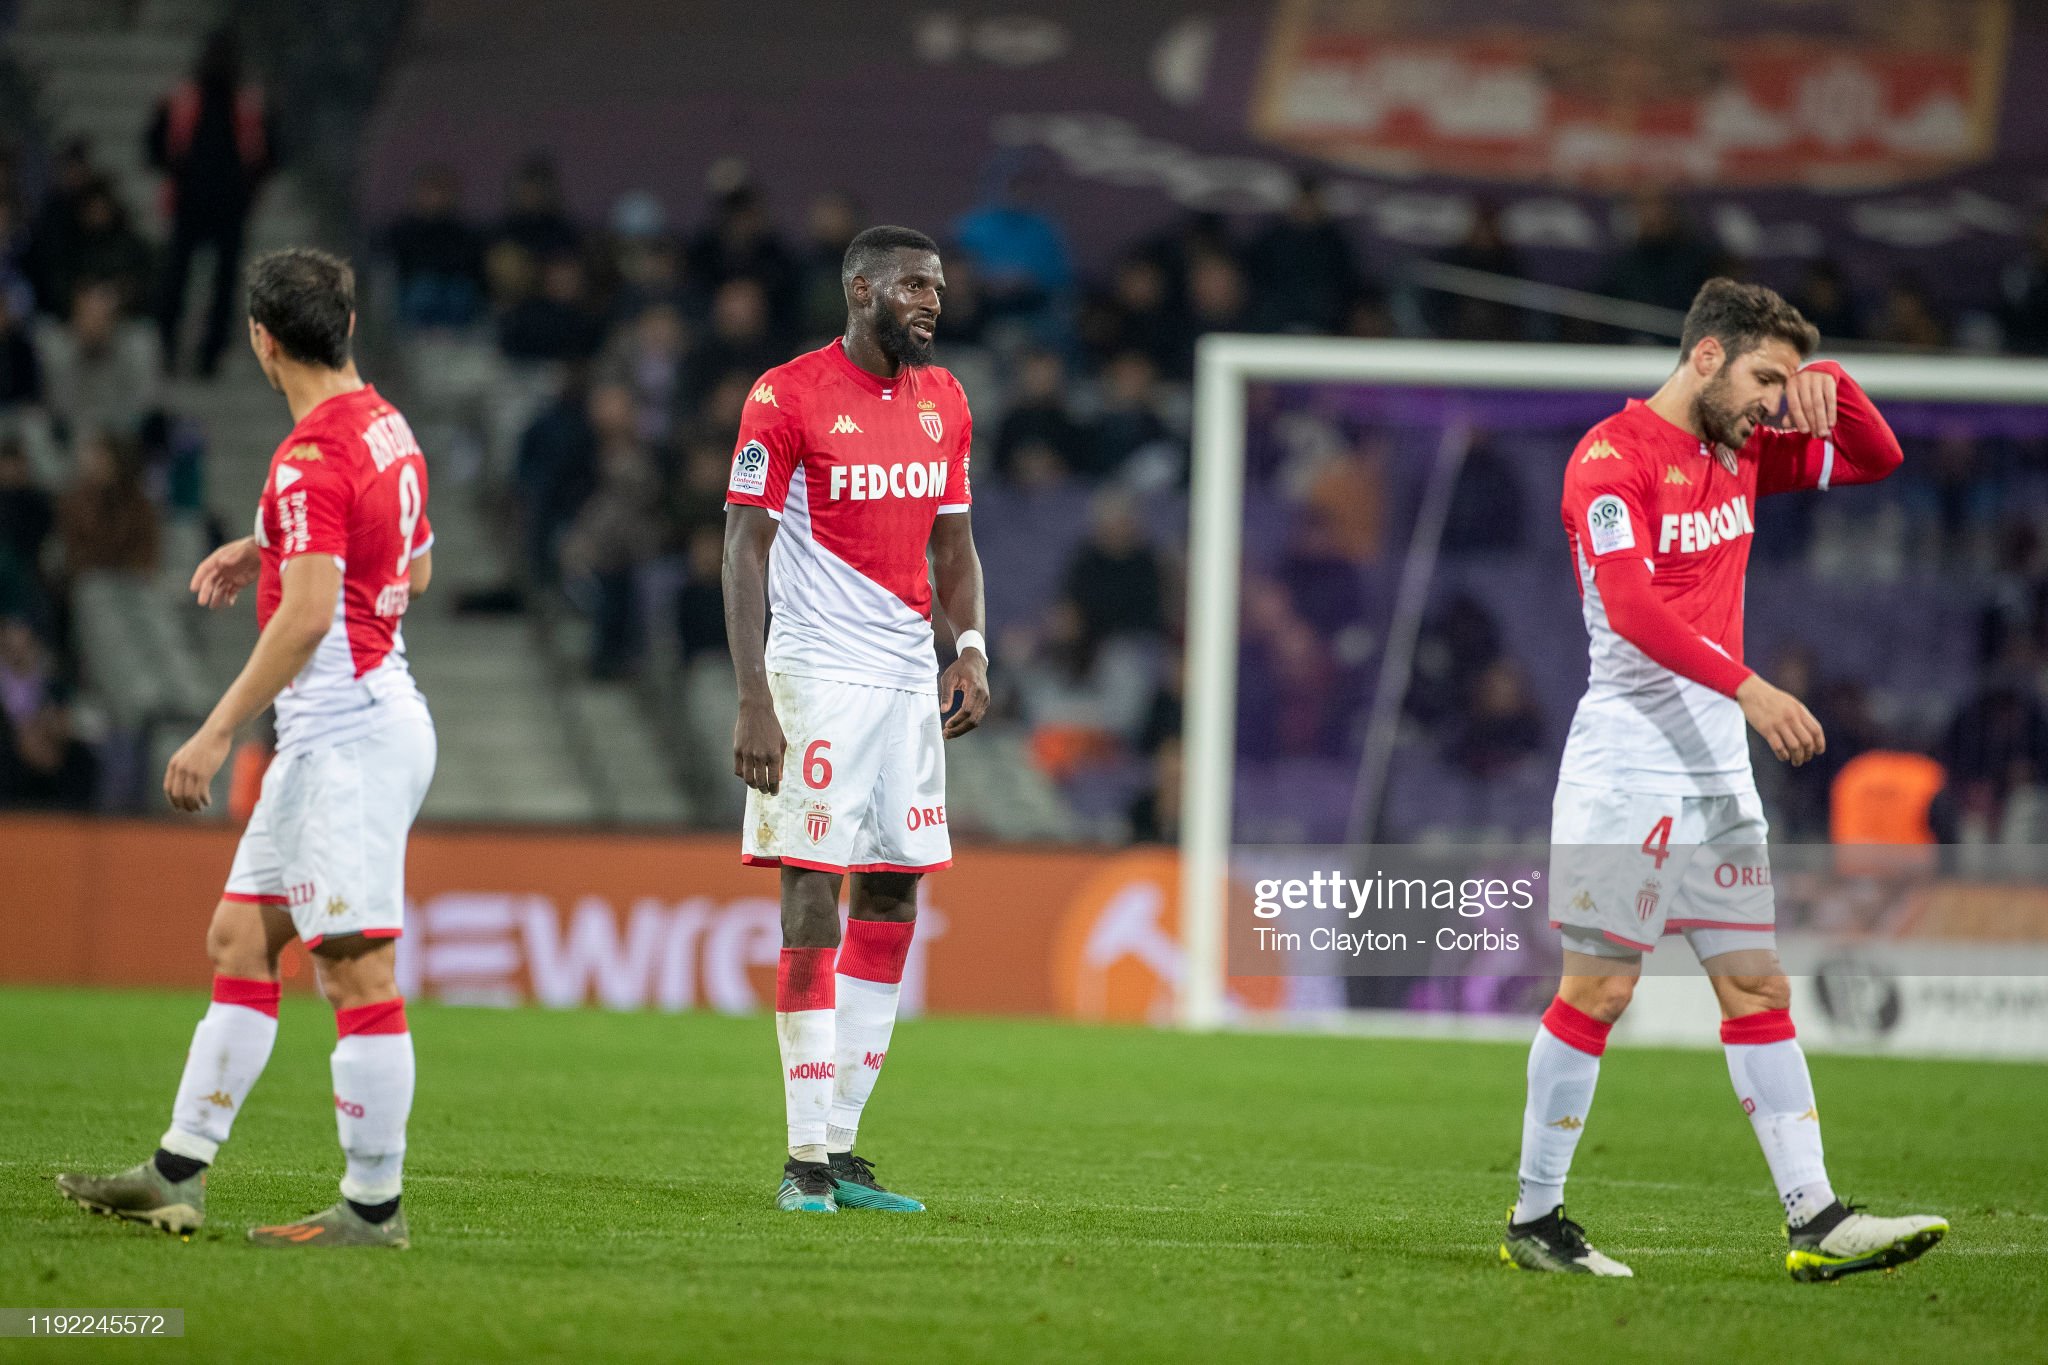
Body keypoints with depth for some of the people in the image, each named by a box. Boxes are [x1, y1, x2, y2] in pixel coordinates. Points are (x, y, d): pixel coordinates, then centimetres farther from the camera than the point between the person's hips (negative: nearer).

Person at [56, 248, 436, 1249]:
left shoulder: (310, 460, -18)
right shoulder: (387, 426, 12)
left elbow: (307, 615, -27)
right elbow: (413, 567, 25)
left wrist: (218, 732, -25)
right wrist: (269, 552, 21)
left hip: (349, 733, -10)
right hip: (337, 734, 10)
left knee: (356, 971, -7)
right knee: (238, 941, 12)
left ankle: (373, 1205, -5)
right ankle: (177, 1177, 15)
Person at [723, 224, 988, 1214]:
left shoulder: (942, 402, 12)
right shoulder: (787, 399, -9)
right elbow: (746, 550, -10)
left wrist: (971, 647, 2)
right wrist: (753, 700, -17)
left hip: (911, 676, 7)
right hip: (817, 674, -7)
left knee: (895, 899, 6)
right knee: (813, 901, -8)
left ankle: (840, 1142, 12)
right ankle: (807, 1158, -5)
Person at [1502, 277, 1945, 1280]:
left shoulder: (1741, 455, 14)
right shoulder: (1612, 458, -11)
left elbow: (1876, 459, 23)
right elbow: (1631, 609, -22)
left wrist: (1828, 385, 3)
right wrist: (1748, 688, -29)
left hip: (1719, 772, 8)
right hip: (1627, 767, -8)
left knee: (1758, 988, 3)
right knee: (1599, 989, -5)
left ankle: (1816, 1223, 1)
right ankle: (1534, 1219, 4)